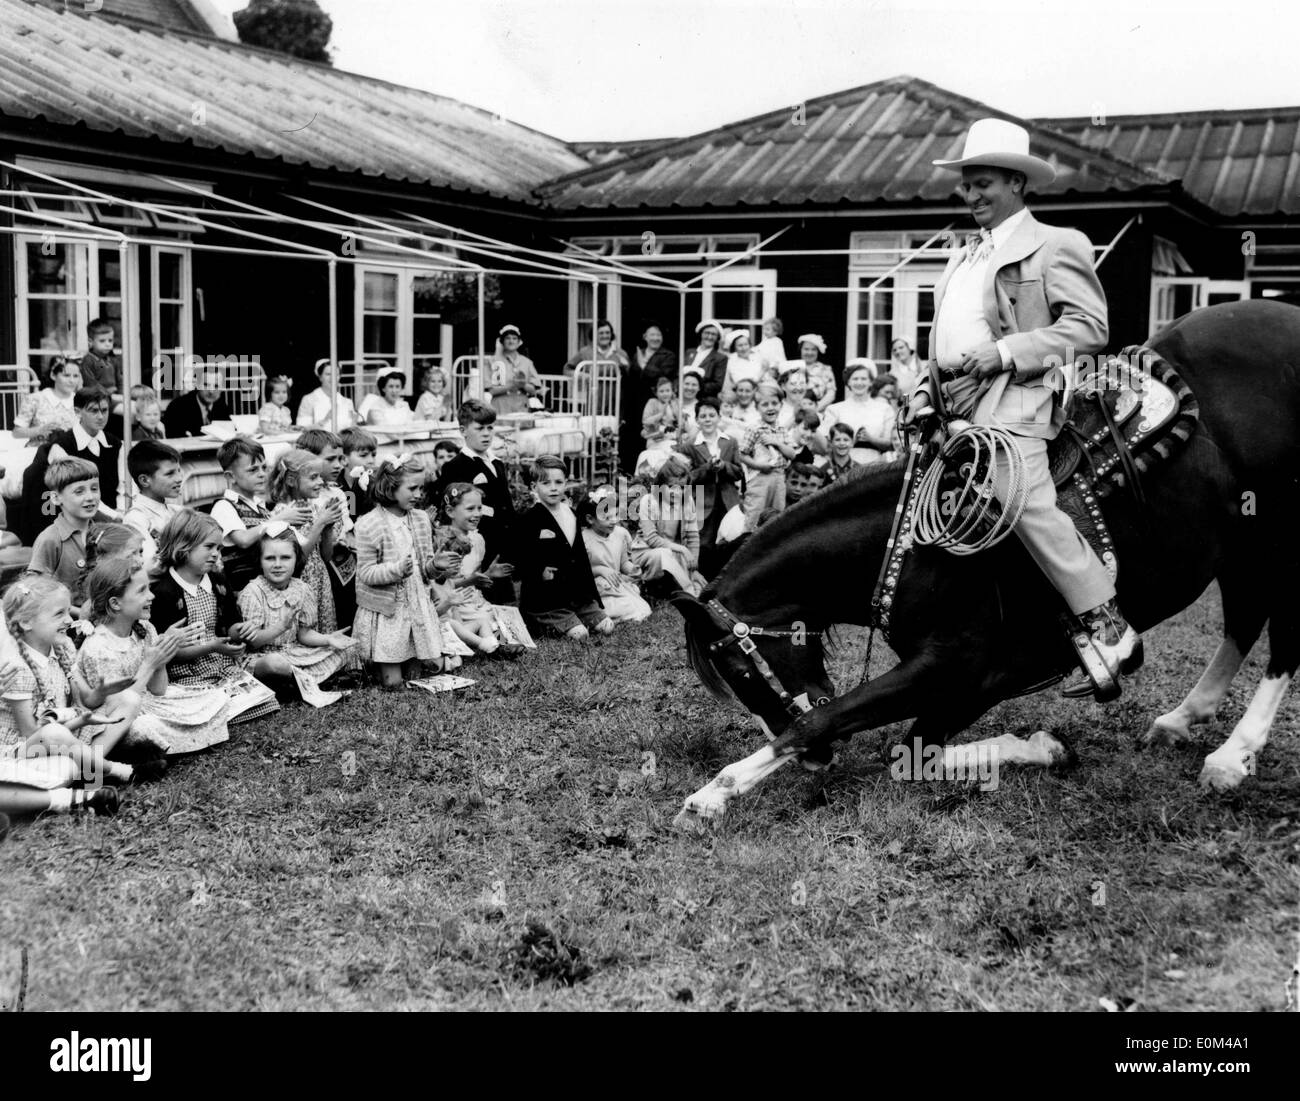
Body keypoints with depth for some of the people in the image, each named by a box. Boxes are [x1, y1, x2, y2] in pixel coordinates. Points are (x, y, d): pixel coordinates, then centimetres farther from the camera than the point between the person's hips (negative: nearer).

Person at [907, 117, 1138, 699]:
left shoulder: (1056, 246, 3)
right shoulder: (966, 256, 26)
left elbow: (1090, 327, -7)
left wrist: (1005, 351, -16)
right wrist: (925, 389, 12)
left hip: (1012, 401, -8)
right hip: (955, 407, 8)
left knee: (1030, 508, -21)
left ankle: (1110, 630, -12)